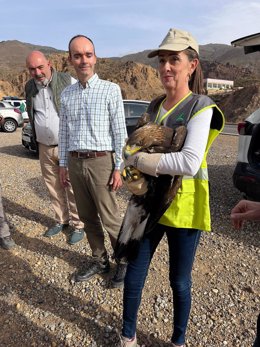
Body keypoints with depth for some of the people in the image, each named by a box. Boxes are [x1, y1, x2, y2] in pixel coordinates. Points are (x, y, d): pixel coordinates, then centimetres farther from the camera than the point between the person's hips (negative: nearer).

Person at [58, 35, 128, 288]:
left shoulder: (110, 90, -4)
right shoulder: (66, 94, 10)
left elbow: (120, 132, -6)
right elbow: (64, 132, 14)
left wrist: (119, 168, -10)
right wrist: (63, 164, 12)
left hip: (100, 162, -5)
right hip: (75, 162, 5)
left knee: (109, 218, 2)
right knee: (88, 218, 14)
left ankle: (124, 262, 23)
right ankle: (100, 261, 31)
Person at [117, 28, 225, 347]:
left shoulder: (200, 107, -13)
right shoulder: (154, 106, 7)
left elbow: (189, 163, -28)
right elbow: (137, 148, 12)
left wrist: (137, 160, -21)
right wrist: (135, 177, -9)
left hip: (182, 208, -5)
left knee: (179, 281, 14)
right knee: (133, 274, 13)